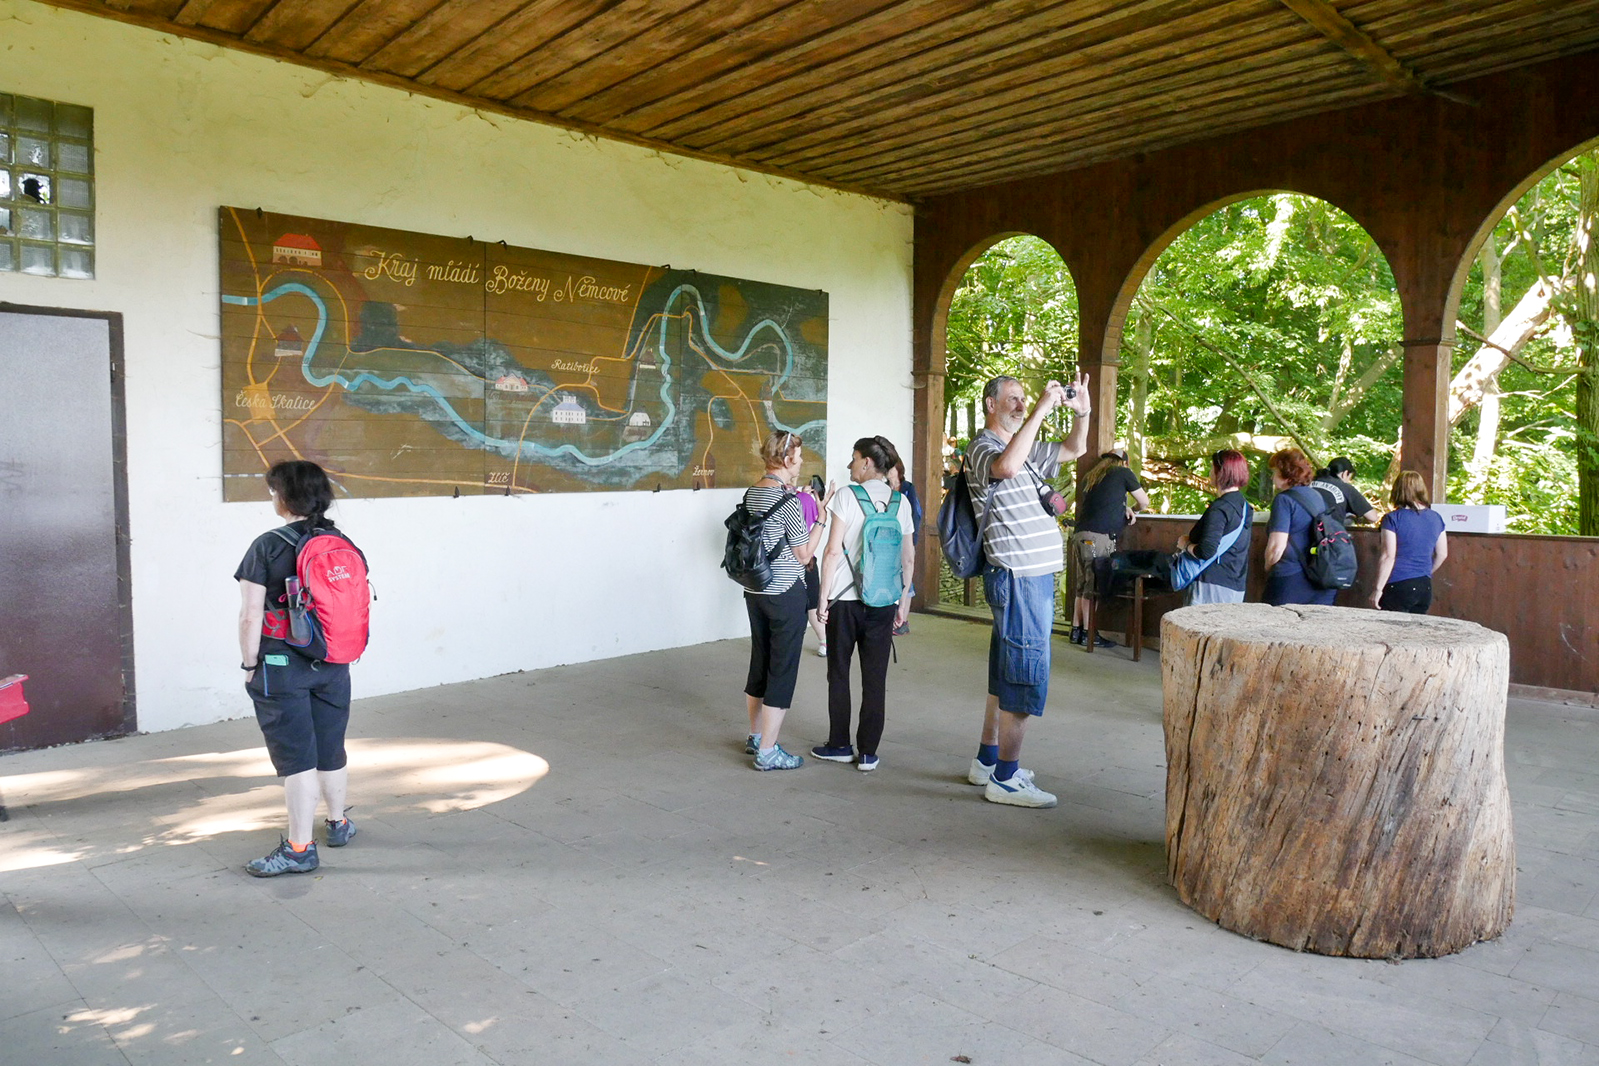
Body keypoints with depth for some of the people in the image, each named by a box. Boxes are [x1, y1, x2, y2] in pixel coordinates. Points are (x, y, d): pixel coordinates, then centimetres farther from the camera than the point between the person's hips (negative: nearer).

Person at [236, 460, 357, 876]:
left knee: (297, 759, 0)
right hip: (333, 668, 5)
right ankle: (338, 823, 35)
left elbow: (251, 616, -14)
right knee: (331, 752, 18)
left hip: (281, 667, -5)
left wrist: (249, 665, -3)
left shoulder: (268, 546, -12)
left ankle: (299, 849, 7)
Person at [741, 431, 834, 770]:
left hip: (755, 590, 8)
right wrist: (822, 516, -6)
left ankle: (755, 737, 33)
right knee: (783, 670, 1)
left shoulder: (751, 493, 6)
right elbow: (804, 554, -12)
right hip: (786, 594, -8)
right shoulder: (788, 500, -18)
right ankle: (767, 752, 8)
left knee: (760, 663, 19)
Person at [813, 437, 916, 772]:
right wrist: (903, 602, 15)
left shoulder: (848, 496, -8)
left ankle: (840, 745, 20)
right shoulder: (901, 502, 5)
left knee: (839, 674, 11)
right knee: (875, 678, 7)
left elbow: (833, 551, -11)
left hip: (845, 599, -3)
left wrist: (823, 596, -4)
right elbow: (908, 558, 7)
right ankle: (868, 752, 12)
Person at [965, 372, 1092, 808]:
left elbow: (1075, 449, 29)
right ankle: (1005, 779, -1)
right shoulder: (983, 447, -10)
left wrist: (1082, 412, 10)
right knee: (1026, 674, -8)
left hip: (1033, 575, 10)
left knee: (1006, 672, 15)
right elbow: (1005, 466, -34)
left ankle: (986, 762, 25)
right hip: (1018, 576, -10)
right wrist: (1040, 410, -28)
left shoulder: (1026, 447, 20)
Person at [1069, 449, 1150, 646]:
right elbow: (1144, 502, 14)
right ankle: (1088, 634, -1)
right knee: (1093, 587, -4)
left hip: (1080, 534, 7)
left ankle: (1076, 630, 14)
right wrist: (1133, 509, 34)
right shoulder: (1123, 473, 5)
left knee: (1082, 586, 11)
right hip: (1098, 537, -7)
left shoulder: (1091, 476, 22)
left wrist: (1123, 508, 22)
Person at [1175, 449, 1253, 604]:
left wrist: (1186, 545, -5)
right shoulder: (1243, 505, 14)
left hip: (1213, 585, -9)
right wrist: (1192, 538, 13)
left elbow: (1206, 552, -23)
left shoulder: (1219, 509, -16)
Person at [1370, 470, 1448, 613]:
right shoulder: (1435, 518, 8)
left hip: (1398, 586, -6)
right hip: (1425, 587, 6)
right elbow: (1442, 554, 15)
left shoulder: (1393, 518, -10)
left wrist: (1378, 588, -9)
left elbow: (1388, 556, -13)